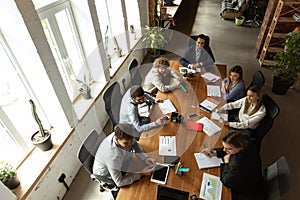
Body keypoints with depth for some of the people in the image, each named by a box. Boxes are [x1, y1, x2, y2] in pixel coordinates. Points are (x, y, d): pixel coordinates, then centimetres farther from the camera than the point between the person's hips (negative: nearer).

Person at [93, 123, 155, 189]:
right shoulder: (113, 156, -43)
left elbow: (135, 144, -4)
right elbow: (119, 183, -32)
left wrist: (146, 158, -17)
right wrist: (140, 174, -30)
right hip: (106, 176, -6)